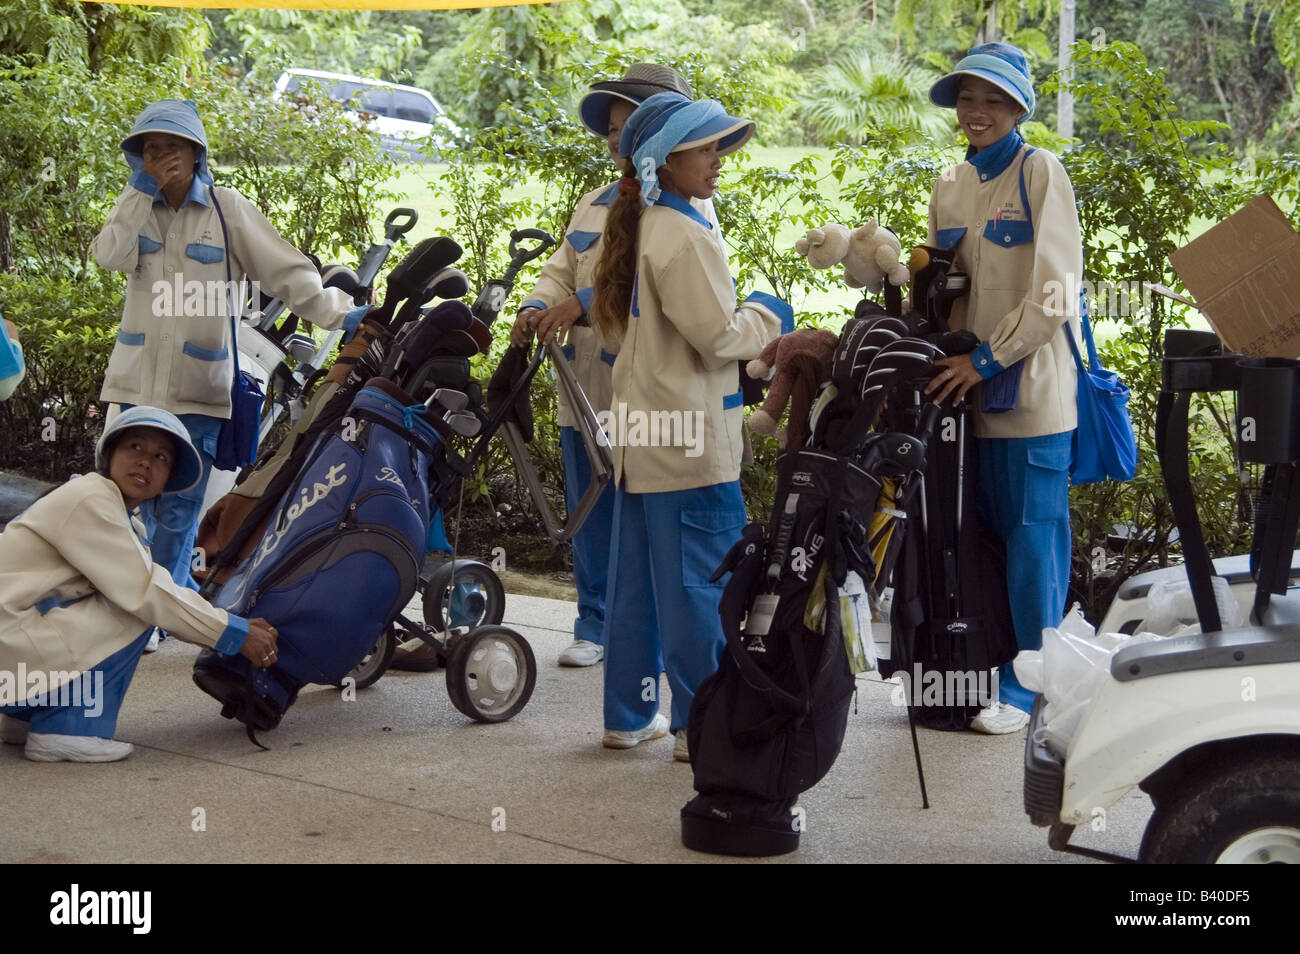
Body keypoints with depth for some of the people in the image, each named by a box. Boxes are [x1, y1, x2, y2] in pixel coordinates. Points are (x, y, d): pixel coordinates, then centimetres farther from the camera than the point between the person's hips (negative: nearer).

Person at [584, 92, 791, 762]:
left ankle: (630, 715, 22)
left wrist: (749, 324, 20)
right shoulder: (684, 237, -16)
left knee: (636, 580, 14)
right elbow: (719, 336, -18)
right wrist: (769, 317, 0)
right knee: (699, 585, -3)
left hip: (641, 435, 10)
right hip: (690, 444, -10)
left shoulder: (643, 229, 14)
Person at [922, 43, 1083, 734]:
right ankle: (985, 669, 19)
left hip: (1031, 387, -6)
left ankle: (1029, 686, 6)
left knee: (1032, 535, -2)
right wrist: (946, 354, 5)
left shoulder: (1040, 172, -7)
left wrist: (985, 359, -13)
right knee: (985, 535, 10)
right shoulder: (950, 185, 13)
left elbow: (1053, 293, -13)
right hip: (968, 385, 6)